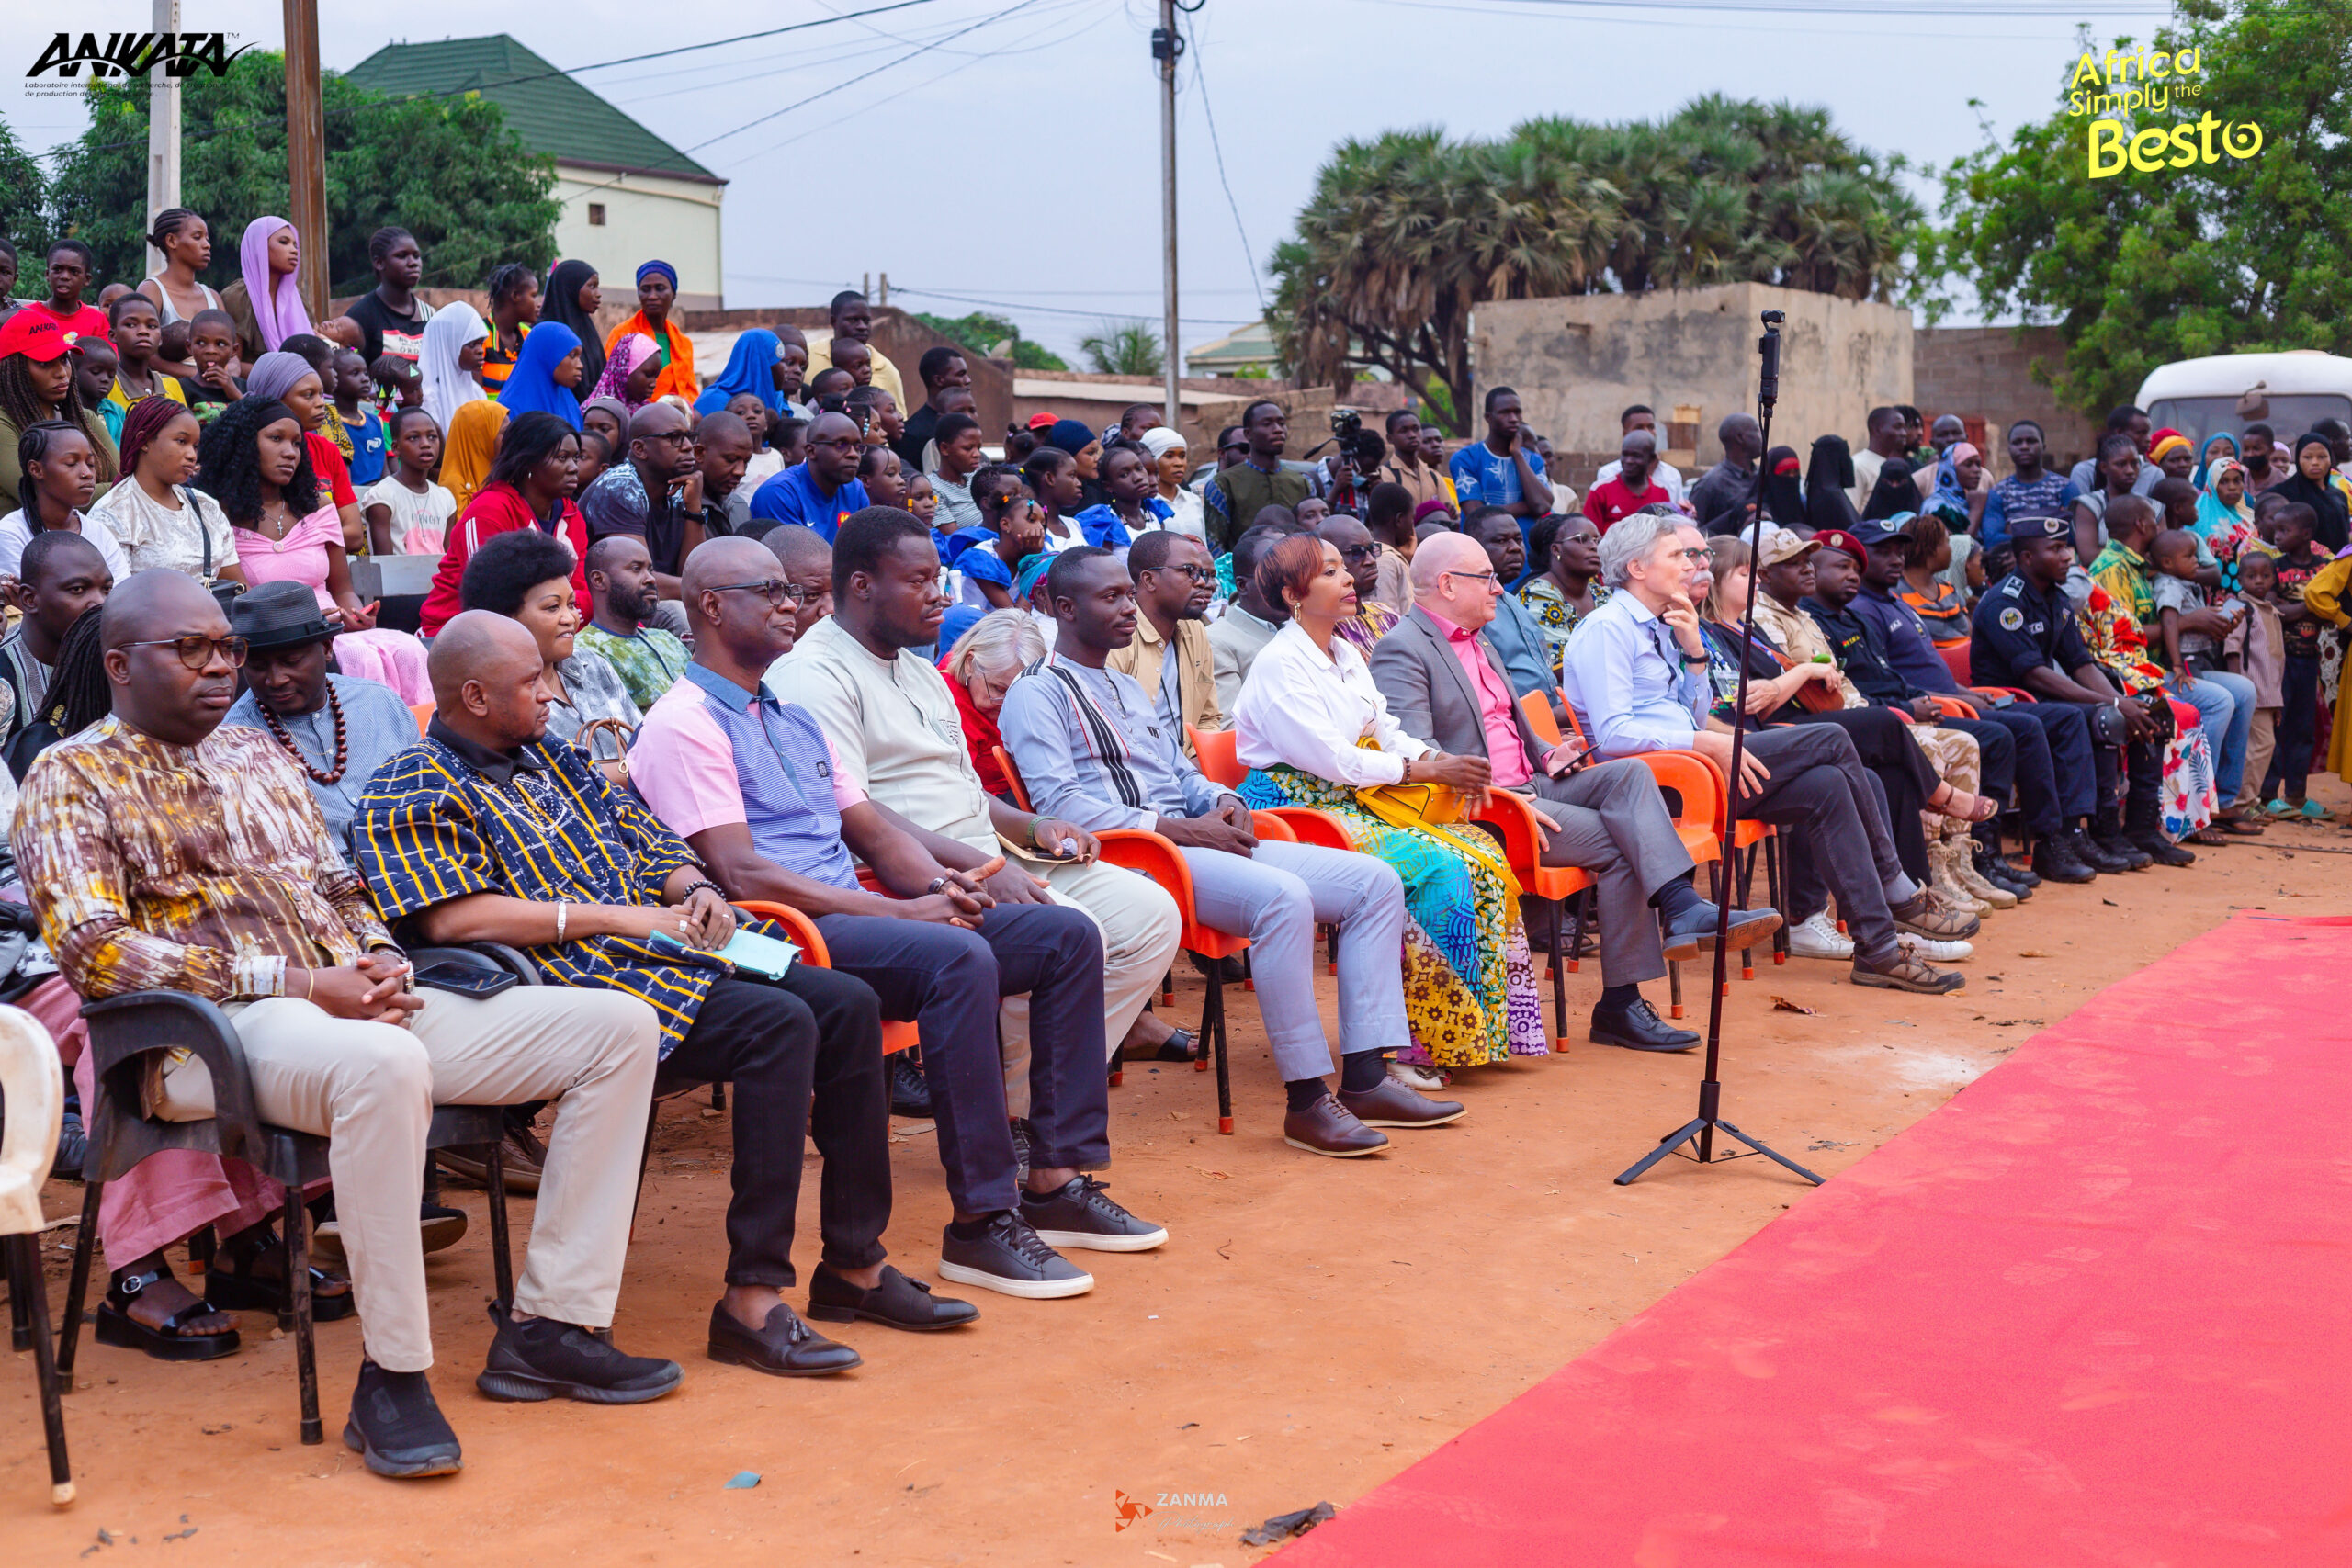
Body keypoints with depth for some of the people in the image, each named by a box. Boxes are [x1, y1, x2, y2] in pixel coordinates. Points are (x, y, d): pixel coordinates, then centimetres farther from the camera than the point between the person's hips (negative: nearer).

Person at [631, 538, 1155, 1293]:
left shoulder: (794, 719, 24)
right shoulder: (684, 725, -6)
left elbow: (873, 827, 24)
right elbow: (743, 875, -16)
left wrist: (938, 883, 0)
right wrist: (902, 912, -18)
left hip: (856, 914, 9)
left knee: (1067, 935, -2)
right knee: (959, 959, -34)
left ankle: (1057, 1182, -3)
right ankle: (980, 1223, -28)